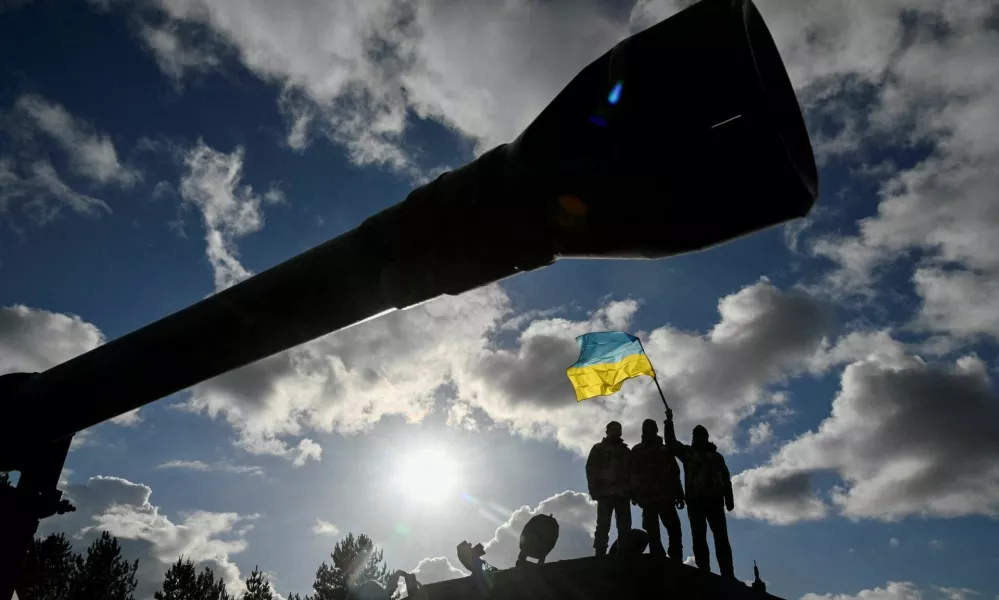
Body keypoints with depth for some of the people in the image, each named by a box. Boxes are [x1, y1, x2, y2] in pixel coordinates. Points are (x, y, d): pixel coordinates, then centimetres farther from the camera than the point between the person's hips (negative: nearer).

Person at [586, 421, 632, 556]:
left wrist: (632, 491, 1)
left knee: (625, 527, -5)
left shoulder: (626, 451, 21)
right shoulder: (599, 449, 12)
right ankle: (600, 556, -13)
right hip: (605, 493, -3)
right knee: (603, 526, -10)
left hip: (622, 494, 3)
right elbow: (590, 470, 3)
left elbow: (632, 472, 16)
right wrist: (595, 490, -8)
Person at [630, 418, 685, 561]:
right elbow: (632, 473, 8)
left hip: (665, 496, 1)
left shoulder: (665, 450, 18)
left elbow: (674, 473, 15)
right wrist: (634, 493, -3)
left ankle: (676, 563, -9)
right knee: (653, 533, -8)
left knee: (674, 530, -8)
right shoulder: (637, 451, 14)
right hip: (648, 496, -1)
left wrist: (679, 494, 6)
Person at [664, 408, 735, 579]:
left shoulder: (716, 456, 19)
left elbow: (726, 478, 14)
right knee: (699, 539, -6)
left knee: (721, 538, -7)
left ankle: (728, 575, -10)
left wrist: (729, 499, 3)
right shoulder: (688, 452, 18)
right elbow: (671, 442, 7)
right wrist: (669, 422, 1)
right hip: (695, 500, 0)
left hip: (714, 499, 0)